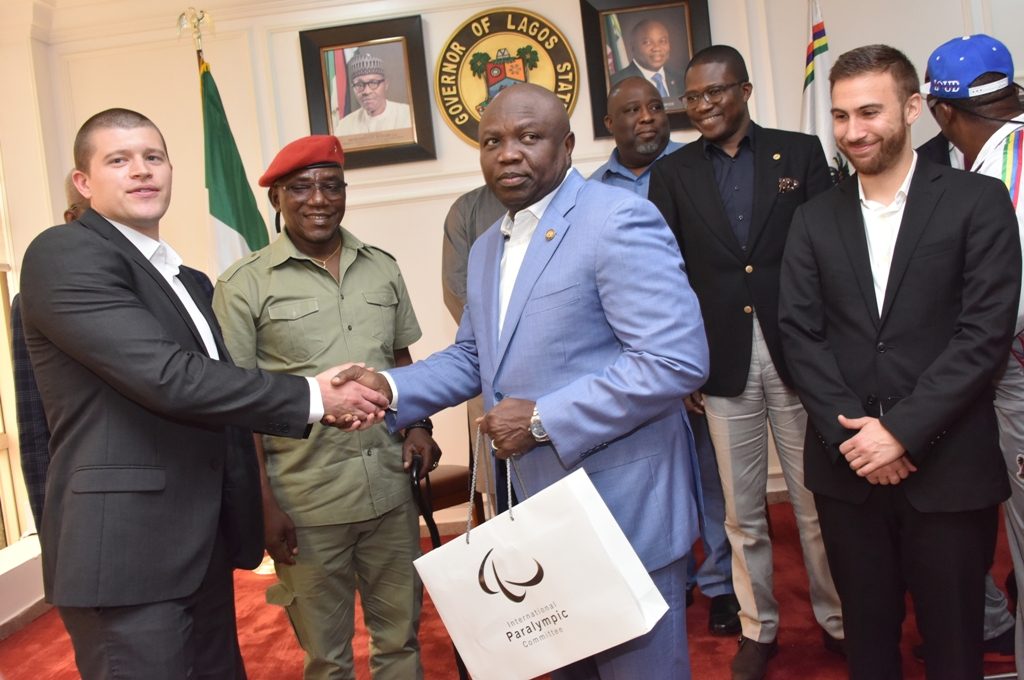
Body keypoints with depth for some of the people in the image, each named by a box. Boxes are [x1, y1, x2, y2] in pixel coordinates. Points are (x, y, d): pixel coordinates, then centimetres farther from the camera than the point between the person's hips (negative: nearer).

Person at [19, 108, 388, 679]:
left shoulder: (184, 279, 17)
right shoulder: (64, 255, -11)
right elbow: (167, 376, -22)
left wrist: (323, 404, 0)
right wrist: (309, 396, -14)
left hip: (201, 545, 8)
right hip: (125, 550, -8)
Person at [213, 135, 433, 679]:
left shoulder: (383, 268, 7)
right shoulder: (244, 285, -6)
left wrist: (418, 423, 0)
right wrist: (264, 505, -7)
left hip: (391, 486, 4)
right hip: (306, 500, -3)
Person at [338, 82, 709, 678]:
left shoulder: (619, 220, -16)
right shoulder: (488, 248, 13)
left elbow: (677, 360, -24)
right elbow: (473, 358, 19)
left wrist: (543, 419, -22)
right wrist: (392, 388, 0)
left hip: (625, 511, -8)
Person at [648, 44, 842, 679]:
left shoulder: (800, 151, 4)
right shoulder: (672, 172, 6)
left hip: (798, 353, 0)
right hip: (724, 360, 1)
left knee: (818, 500, 10)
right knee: (742, 510, 10)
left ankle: (838, 619, 30)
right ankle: (758, 627, 28)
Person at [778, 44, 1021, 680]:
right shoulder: (815, 218, 8)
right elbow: (799, 331, 1)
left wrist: (902, 430, -15)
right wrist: (850, 431, -11)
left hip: (947, 467, -2)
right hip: (847, 466, 3)